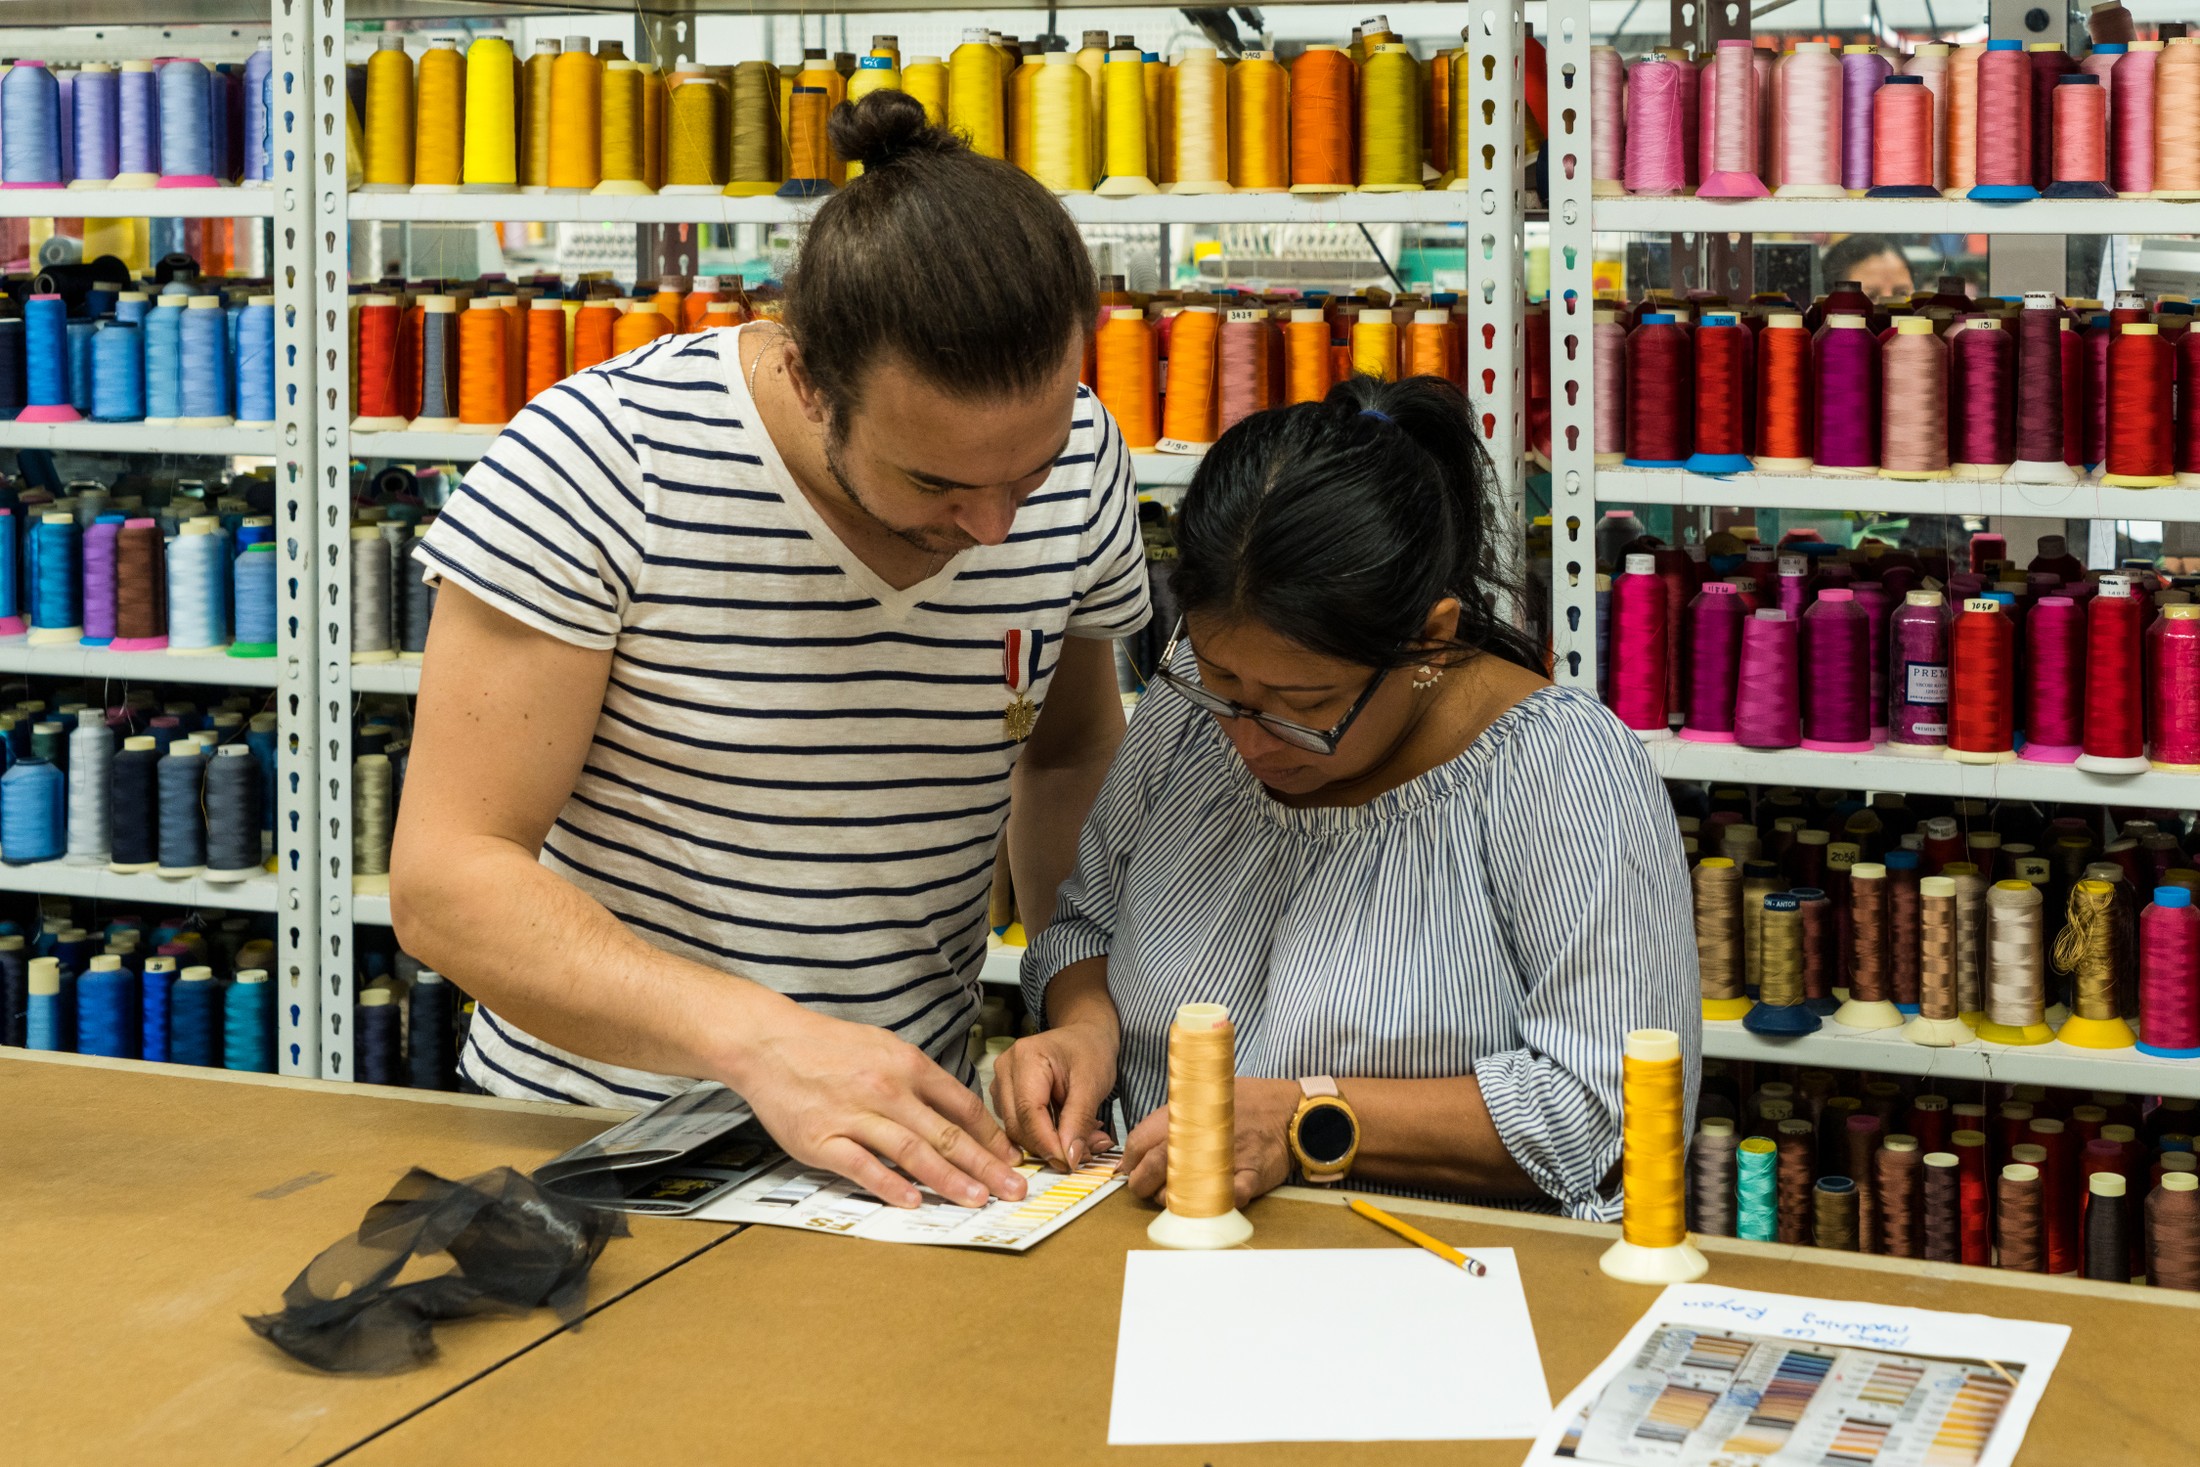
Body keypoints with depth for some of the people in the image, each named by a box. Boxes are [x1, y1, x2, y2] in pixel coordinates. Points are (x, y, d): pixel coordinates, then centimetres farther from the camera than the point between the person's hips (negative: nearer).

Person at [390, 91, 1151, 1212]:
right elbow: (444, 881, -18)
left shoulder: (1079, 463, -4)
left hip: (904, 1132, 2)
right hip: (589, 1118, -2)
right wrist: (760, 1038, -30)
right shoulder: (597, 461, -17)